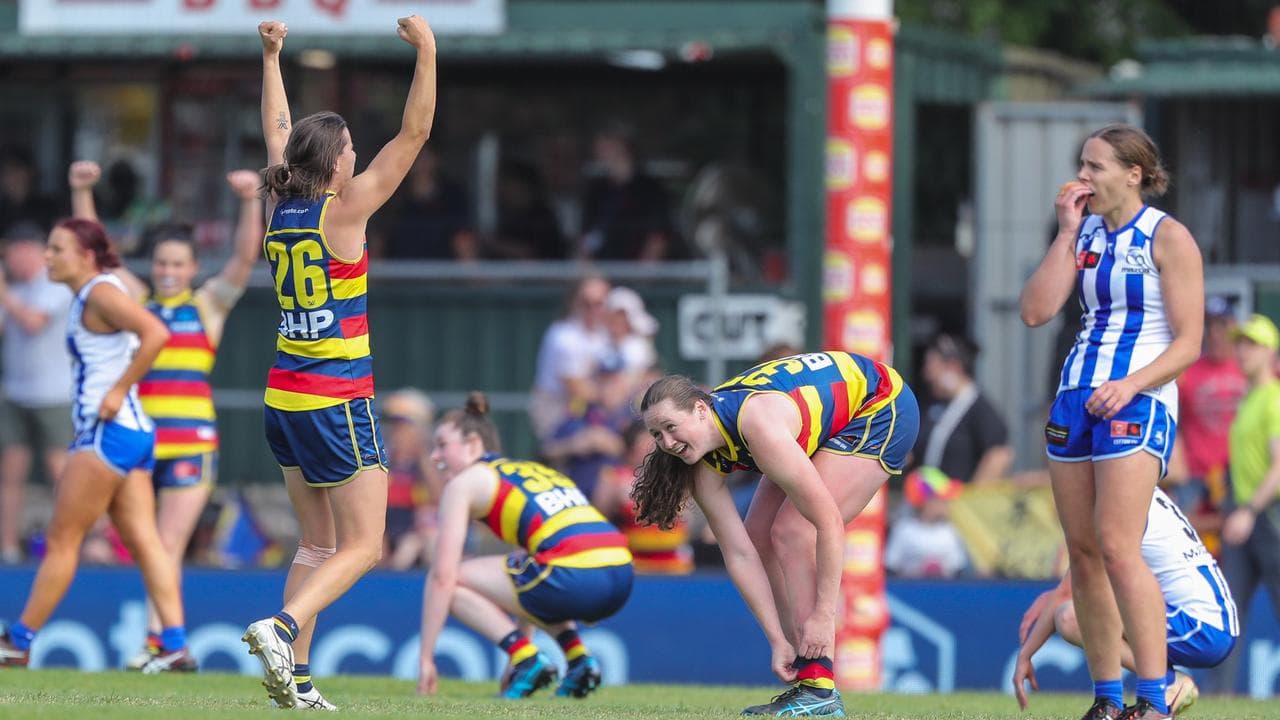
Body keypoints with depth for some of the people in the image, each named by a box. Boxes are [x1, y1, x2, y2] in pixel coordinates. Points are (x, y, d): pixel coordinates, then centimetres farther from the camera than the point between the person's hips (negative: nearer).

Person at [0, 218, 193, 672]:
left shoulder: (102, 292, -11)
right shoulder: (86, 298, 17)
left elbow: (155, 333, -24)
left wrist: (119, 390, -21)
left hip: (110, 430, -10)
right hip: (131, 432, 10)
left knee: (61, 540, -3)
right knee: (144, 541, 2)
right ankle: (176, 646, -5)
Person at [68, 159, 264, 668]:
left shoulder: (209, 304, 7)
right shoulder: (134, 298, 11)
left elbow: (245, 257, -4)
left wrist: (250, 202, -17)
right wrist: (82, 193, -2)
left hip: (191, 443, -3)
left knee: (168, 546, -7)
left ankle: (157, 640, -10)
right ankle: (165, 639, 11)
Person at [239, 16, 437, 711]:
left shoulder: (281, 207, 3)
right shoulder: (341, 212, -13)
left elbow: (278, 132, 21)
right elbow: (413, 135, -15)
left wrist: (271, 57, 29)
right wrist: (426, 52, -16)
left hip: (286, 403, 7)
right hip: (338, 405, -7)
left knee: (318, 543, 13)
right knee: (362, 547, -3)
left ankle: (294, 678, 3)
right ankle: (282, 628, -25)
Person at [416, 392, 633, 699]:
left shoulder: (464, 483, 11)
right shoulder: (533, 470, 32)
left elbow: (442, 575, 4)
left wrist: (426, 659, 9)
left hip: (574, 578, -8)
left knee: (454, 580, 8)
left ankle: (527, 661, -5)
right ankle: (578, 658, 17)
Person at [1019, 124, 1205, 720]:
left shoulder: (1168, 238, -5)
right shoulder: (1085, 234, 13)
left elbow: (1188, 343, -8)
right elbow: (1035, 312, 3)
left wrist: (1131, 384, -21)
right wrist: (1067, 233, 1)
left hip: (1137, 403, -7)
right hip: (1076, 400, 7)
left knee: (1117, 548, -17)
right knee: (1082, 552, 3)